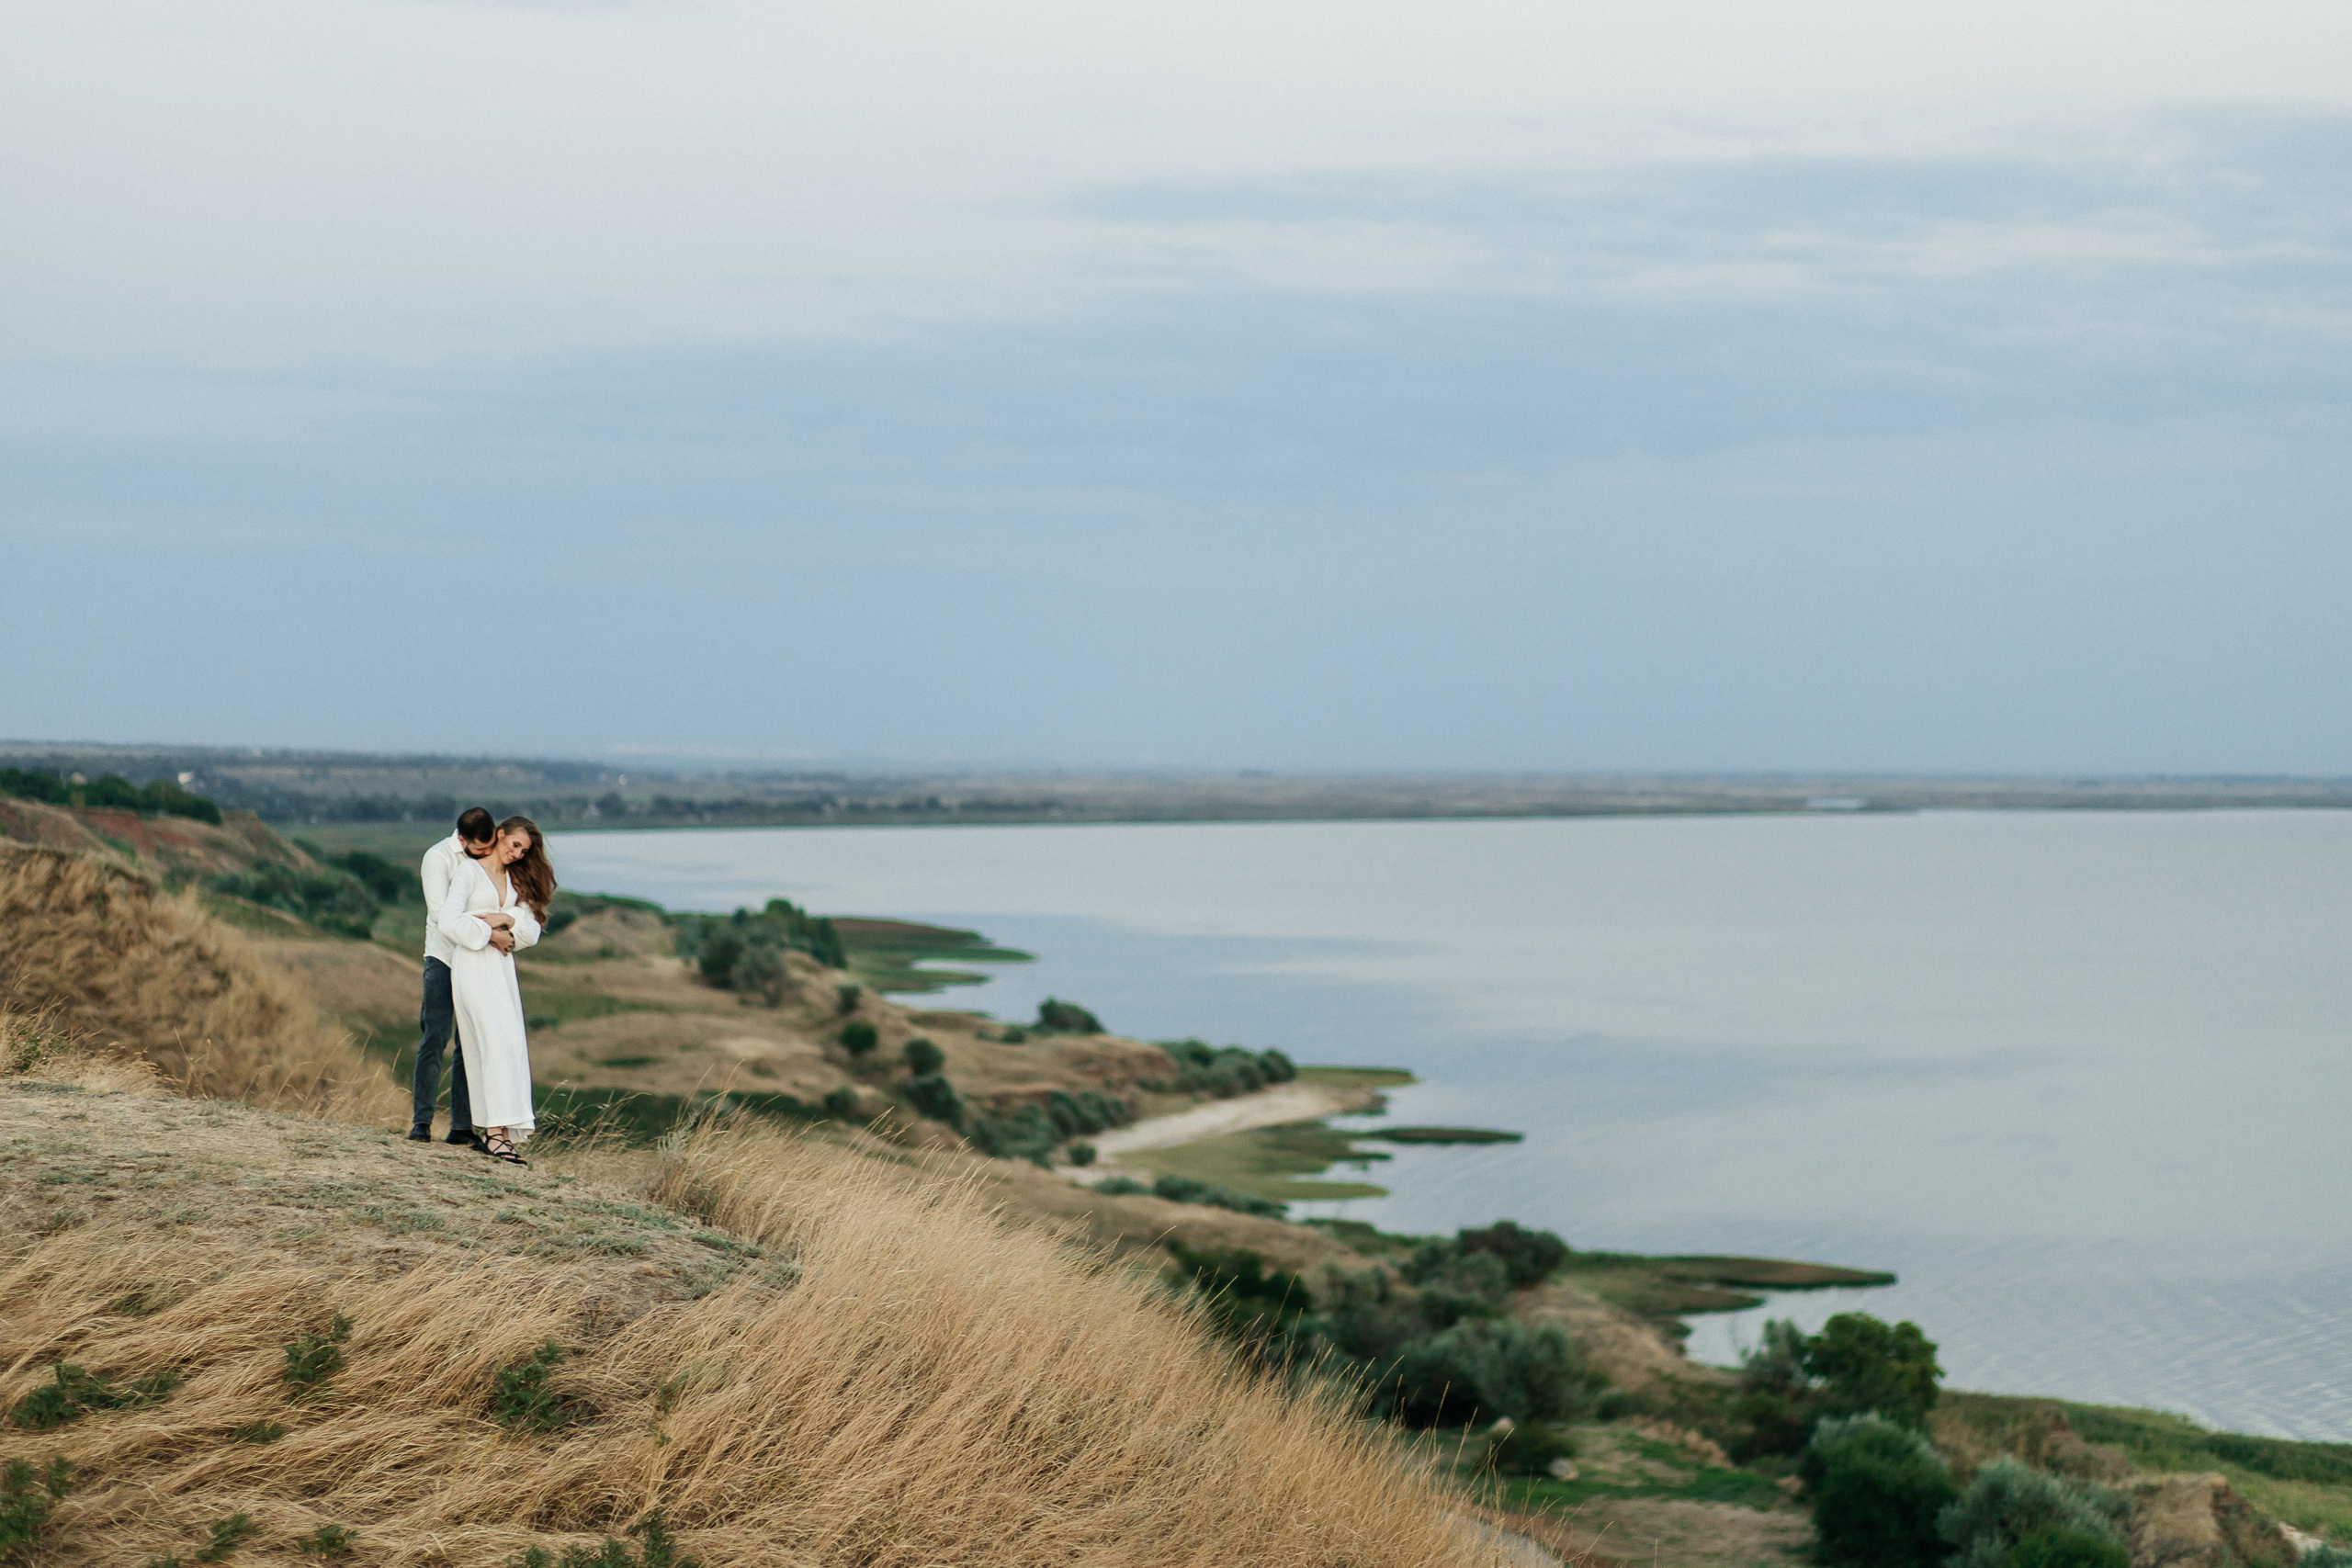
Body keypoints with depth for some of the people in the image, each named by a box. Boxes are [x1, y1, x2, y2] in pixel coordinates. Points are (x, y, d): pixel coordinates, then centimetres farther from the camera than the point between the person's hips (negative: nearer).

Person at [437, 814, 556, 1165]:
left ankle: (496, 1132, 0)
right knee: (496, 1041, -18)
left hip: (502, 966, 8)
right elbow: (450, 922, -11)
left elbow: (532, 931, 12)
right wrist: (490, 935, -9)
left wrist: (507, 920, -7)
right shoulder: (469, 870, -2)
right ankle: (496, 1132, -24)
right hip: (473, 965, -8)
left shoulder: (516, 880, 19)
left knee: (511, 1044, 0)